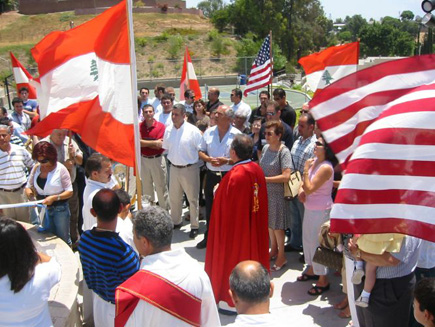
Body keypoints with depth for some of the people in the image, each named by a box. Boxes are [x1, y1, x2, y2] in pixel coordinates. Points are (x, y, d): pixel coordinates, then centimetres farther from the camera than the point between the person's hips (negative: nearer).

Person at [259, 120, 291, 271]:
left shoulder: (283, 151, -17)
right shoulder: (265, 148, 3)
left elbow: (286, 176, -24)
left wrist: (265, 179, -21)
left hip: (276, 193, -6)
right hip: (265, 192, 6)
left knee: (277, 225, 4)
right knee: (269, 223, 18)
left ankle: (281, 256, 20)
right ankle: (273, 250, 36)